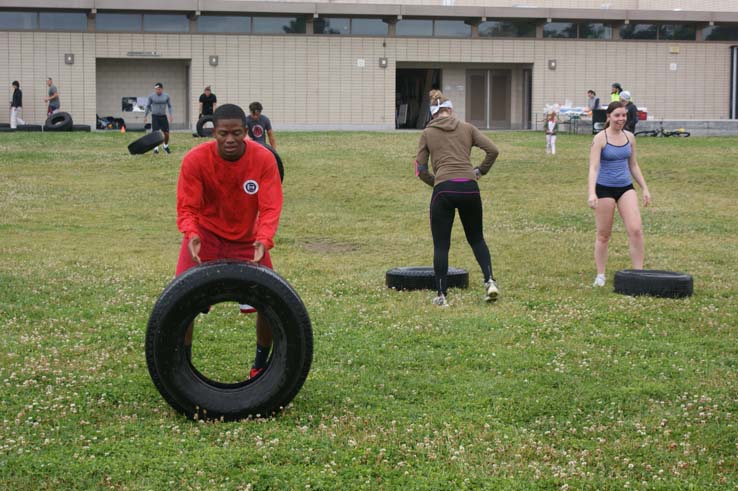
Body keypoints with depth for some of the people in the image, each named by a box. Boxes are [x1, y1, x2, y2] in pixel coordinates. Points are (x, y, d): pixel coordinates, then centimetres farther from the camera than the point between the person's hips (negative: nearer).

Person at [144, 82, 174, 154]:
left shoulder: (166, 96, 1)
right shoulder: (151, 96, -2)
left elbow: (169, 106, 9)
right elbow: (148, 106, 7)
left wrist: (170, 115, -3)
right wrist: (145, 116, 6)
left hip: (163, 116, 1)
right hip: (155, 116, -1)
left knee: (166, 133, 1)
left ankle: (166, 146, 25)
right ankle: (155, 148, 3)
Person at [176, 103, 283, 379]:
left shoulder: (264, 159, -19)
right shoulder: (195, 160, -21)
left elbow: (270, 208, -21)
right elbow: (187, 208, -19)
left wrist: (263, 240, -40)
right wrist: (192, 235, -40)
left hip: (247, 239, 1)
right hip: (205, 236, -1)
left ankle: (261, 366, 20)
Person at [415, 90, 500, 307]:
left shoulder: (427, 133, 8)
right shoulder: (467, 128, 11)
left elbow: (421, 169, 7)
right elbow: (493, 150, 4)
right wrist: (481, 171, 15)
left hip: (443, 190, -2)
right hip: (469, 188, 2)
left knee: (441, 245, 7)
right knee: (476, 239, 19)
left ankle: (441, 295, 5)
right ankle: (490, 281, 2)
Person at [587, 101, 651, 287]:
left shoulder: (629, 137, 6)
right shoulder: (600, 138, -10)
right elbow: (593, 167, -16)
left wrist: (645, 188, 13)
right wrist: (592, 193, -28)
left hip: (626, 188, 4)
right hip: (605, 188, -4)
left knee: (636, 230, -10)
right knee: (603, 235, 4)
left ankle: (638, 272, -3)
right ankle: (600, 275, 17)